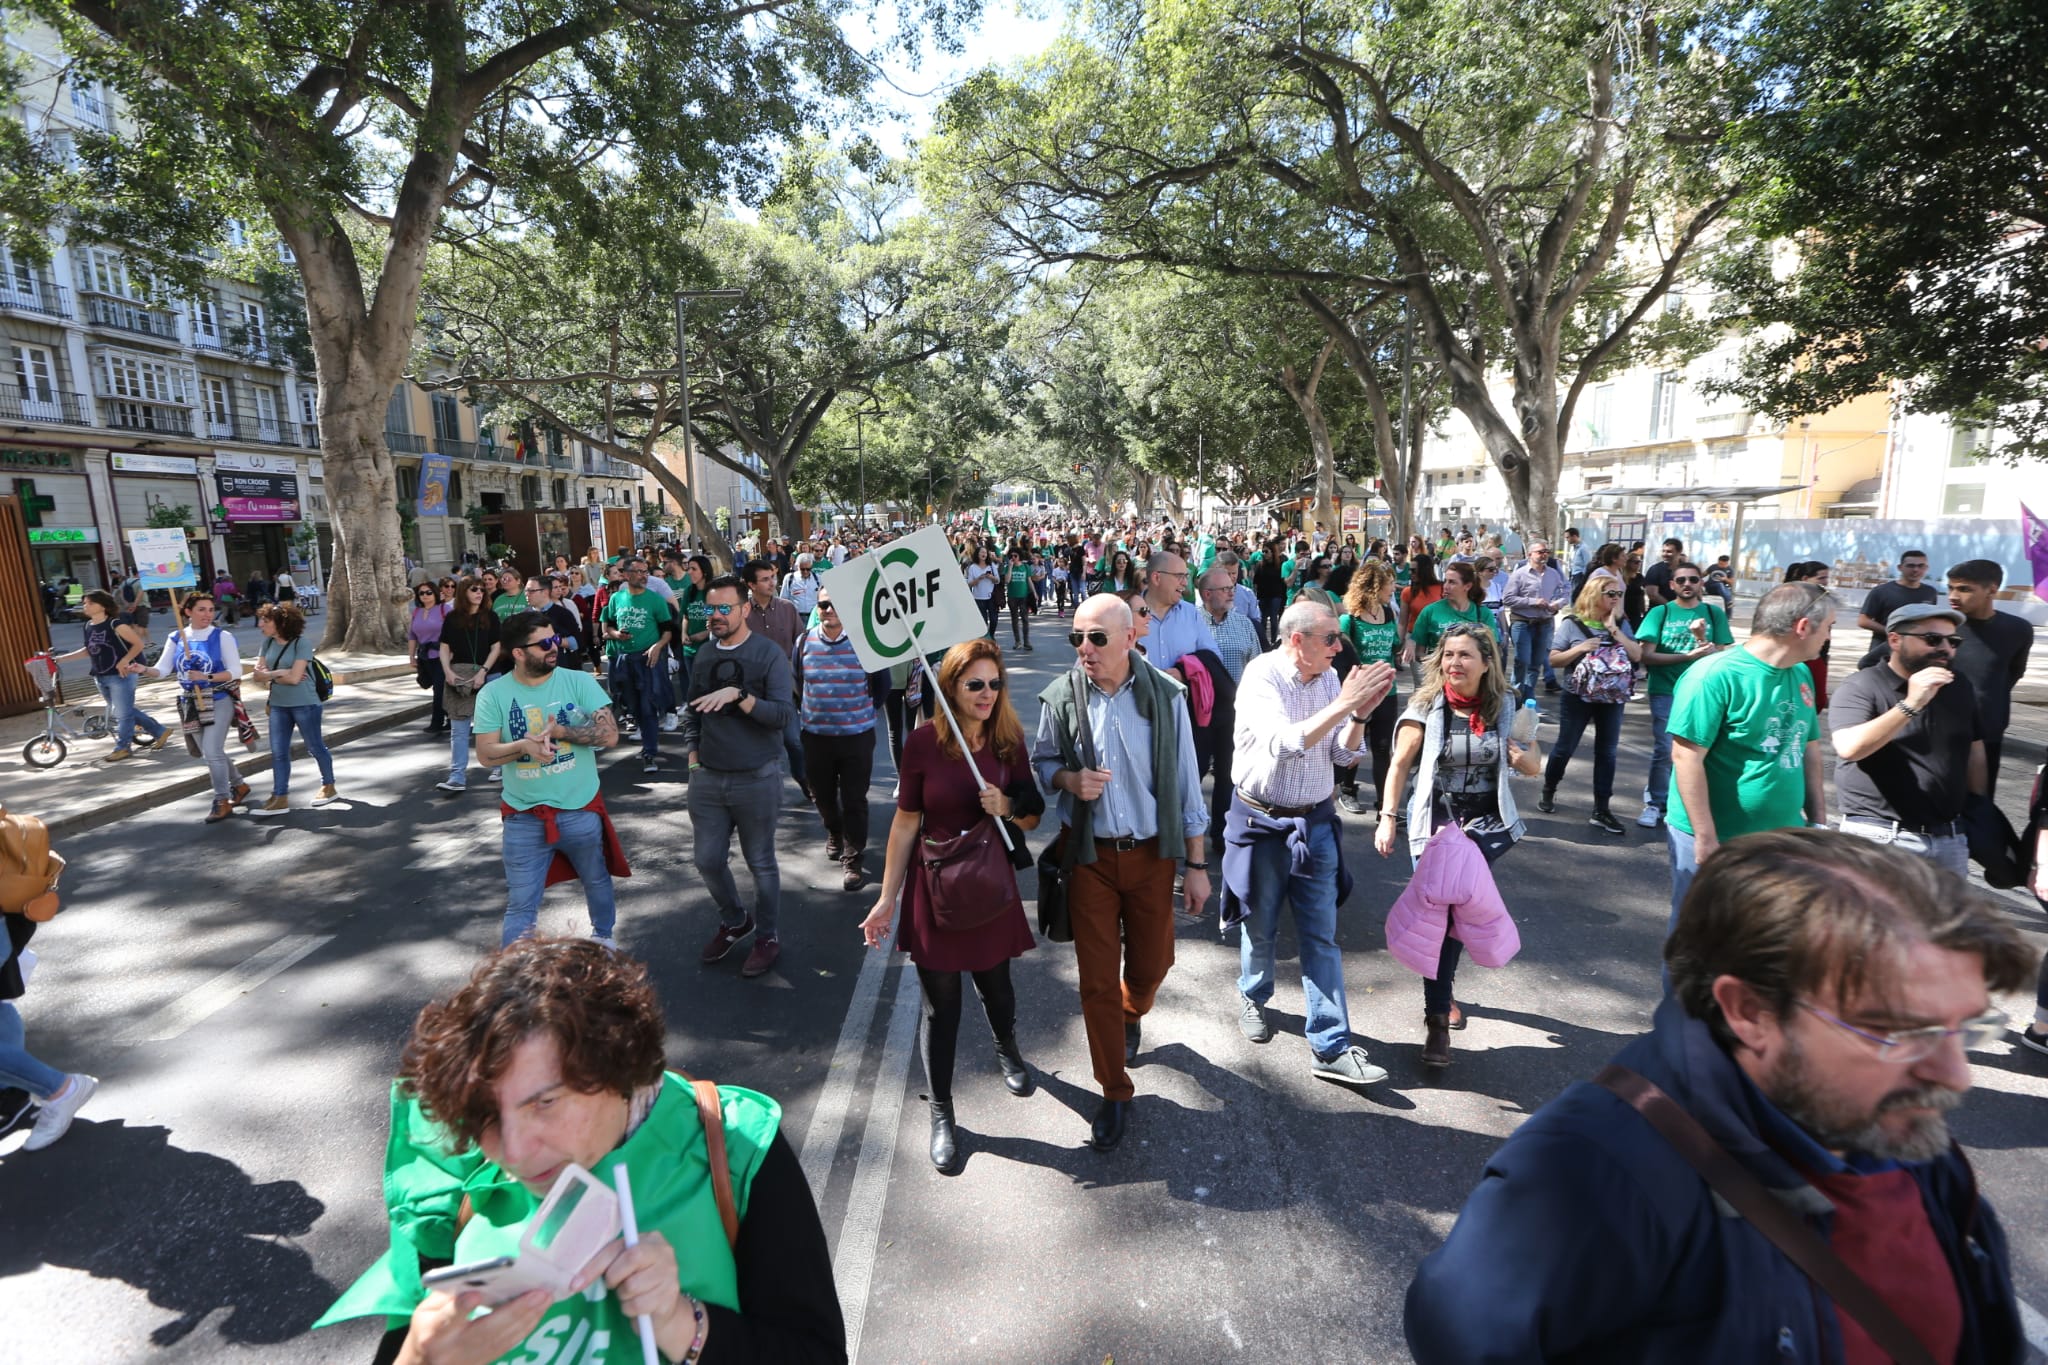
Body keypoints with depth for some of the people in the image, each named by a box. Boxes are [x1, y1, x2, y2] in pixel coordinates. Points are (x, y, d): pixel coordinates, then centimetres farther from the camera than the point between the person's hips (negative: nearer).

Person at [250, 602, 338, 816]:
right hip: (278, 705, 6)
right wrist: (279, 673, -14)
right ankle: (280, 798, 8)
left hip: (304, 704, -6)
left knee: (315, 747, 9)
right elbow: (258, 673, 2)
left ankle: (329, 787, 25)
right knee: (278, 752, 5)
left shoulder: (302, 643, -15)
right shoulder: (268, 642, 3)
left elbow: (294, 678, -20)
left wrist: (268, 674, -10)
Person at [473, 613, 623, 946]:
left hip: (581, 811, 1)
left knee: (597, 881, 22)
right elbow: (486, 755, -8)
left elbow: (609, 734, -15)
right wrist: (524, 745, -26)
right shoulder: (493, 694, -6)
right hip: (523, 818, -1)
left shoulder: (579, 682, -8)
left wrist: (559, 731, -22)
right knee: (520, 906, 5)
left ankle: (603, 937, 49)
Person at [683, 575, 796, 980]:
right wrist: (693, 758, 7)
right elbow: (692, 713, 16)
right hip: (707, 778, 5)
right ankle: (733, 921, 38)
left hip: (756, 779, -5)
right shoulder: (704, 655, 7)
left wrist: (738, 695, -28)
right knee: (708, 860, 11)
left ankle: (768, 936, 29)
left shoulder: (769, 654, -10)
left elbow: (782, 716, -18)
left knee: (761, 863, 8)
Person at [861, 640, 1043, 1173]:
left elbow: (1033, 816, 5)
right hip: (935, 889, -2)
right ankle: (941, 1115, 27)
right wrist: (888, 898, -4)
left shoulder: (1010, 742, -4)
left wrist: (1008, 806, -18)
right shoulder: (924, 743, -13)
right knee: (941, 1005, 7)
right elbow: (906, 823, -6)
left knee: (995, 985, 20)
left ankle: (1007, 1050, 54)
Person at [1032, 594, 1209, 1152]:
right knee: (1097, 978, 5)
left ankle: (1130, 1017, 53)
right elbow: (1041, 762, 7)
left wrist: (1196, 864, -1)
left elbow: (1185, 781, -4)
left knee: (1151, 963, 15)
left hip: (1151, 853, 1)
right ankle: (1115, 1094, 25)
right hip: (1090, 855, 0)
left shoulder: (1165, 695, -10)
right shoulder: (1060, 697, -9)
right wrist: (1069, 778, -18)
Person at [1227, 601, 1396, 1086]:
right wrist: (1342, 704, -31)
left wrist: (1359, 714, -15)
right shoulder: (1261, 676, -16)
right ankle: (1253, 996, 43)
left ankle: (1331, 1048, 13)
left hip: (1315, 822, 4)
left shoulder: (1330, 679, -1)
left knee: (1322, 936, 6)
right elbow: (1284, 743, -30)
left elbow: (1345, 755, 2)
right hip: (1262, 822, -4)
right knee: (1260, 927, 15)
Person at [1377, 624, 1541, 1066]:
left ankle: (1442, 986, 25)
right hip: (1434, 825, -1)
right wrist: (1388, 818, -8)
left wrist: (1524, 757, -15)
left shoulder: (1505, 706, -1)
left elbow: (1534, 767, 8)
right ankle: (1437, 1019, 6)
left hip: (1485, 825, 2)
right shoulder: (1426, 706, -7)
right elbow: (1400, 765, -3)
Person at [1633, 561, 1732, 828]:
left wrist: (1702, 638, -20)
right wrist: (1688, 656, -16)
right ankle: (1655, 804, 12)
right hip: (1665, 691, -2)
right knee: (1663, 750, -1)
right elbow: (1646, 656, -8)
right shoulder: (1660, 612, -2)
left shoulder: (1714, 613, 4)